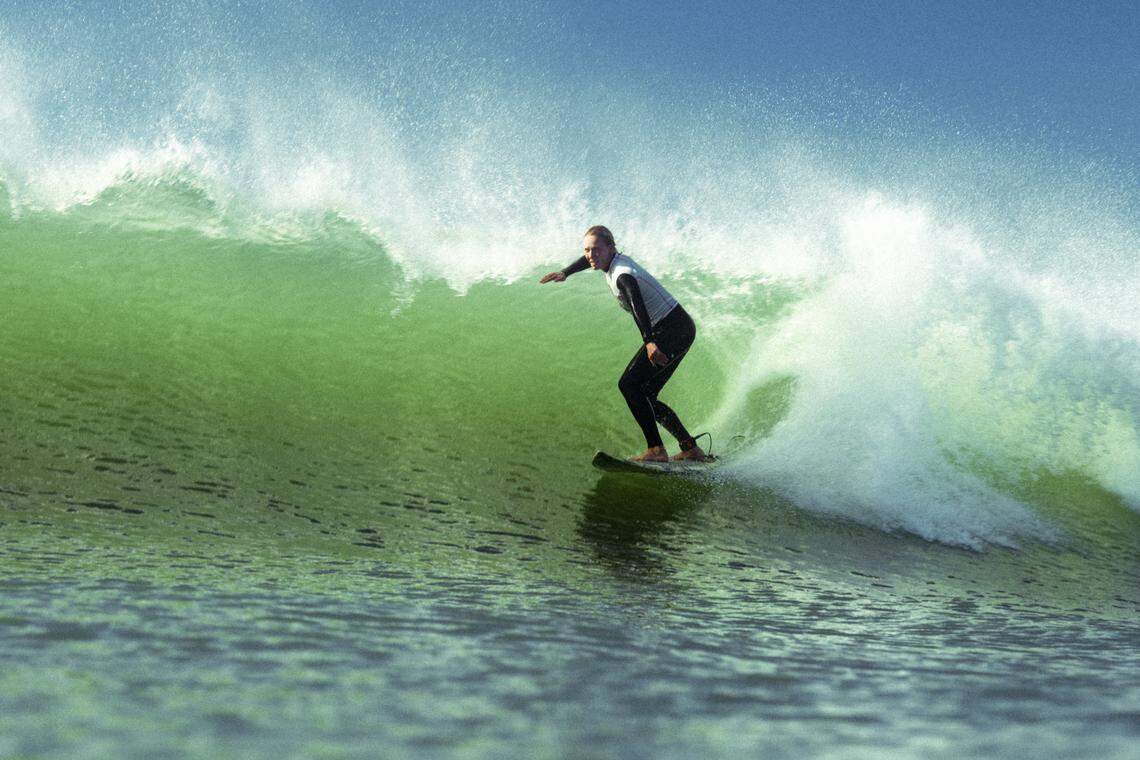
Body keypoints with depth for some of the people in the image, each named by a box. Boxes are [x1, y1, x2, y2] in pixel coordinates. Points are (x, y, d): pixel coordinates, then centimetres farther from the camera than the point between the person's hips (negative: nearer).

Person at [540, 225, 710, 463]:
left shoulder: (622, 275, -23)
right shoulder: (615, 259, 7)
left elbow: (637, 305, -42)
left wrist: (649, 342, -56)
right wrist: (565, 273, 34)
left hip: (675, 331, -10)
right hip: (679, 330, 10)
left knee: (629, 384, -18)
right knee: (645, 395, 10)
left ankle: (656, 450, -24)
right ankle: (691, 450, 12)